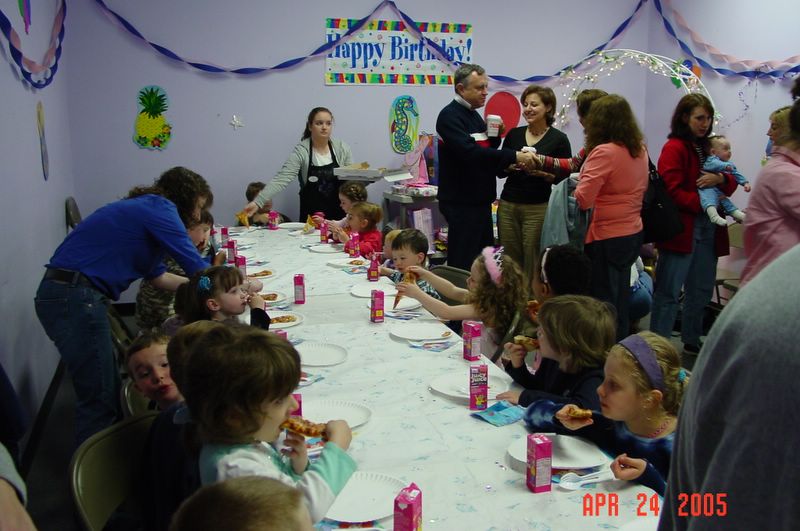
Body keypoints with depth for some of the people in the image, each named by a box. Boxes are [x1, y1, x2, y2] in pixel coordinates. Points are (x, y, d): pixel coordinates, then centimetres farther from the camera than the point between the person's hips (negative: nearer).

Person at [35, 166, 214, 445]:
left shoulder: (144, 208, 21)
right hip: (75, 298, -10)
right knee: (100, 400, -4)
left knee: (108, 391, 16)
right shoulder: (158, 208, -7)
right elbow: (196, 267, -11)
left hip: (64, 295, 10)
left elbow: (157, 275, 24)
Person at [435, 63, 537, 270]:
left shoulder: (473, 114, 15)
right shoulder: (450, 116, -13)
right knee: (463, 266, -6)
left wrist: (495, 135, 0)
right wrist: (515, 156, -30)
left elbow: (486, 152, 21)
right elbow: (470, 152, -28)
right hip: (461, 203, -9)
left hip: (479, 199, 10)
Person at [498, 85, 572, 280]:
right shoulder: (514, 134, 11)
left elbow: (564, 178, -1)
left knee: (533, 263, -4)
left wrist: (542, 173, -17)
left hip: (538, 208, -3)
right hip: (508, 205, 3)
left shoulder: (558, 139, 0)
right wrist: (510, 165, -7)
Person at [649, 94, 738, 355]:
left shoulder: (707, 148, 17)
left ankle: (692, 341, 32)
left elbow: (731, 184, 15)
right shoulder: (674, 148, -7)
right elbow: (672, 191, -16)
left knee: (702, 290, 17)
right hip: (681, 229, -8)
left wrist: (721, 178, -6)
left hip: (708, 230, 9)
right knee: (669, 293, -4)